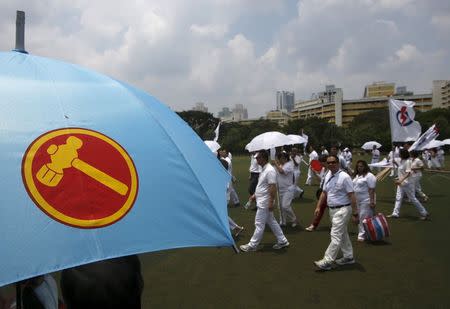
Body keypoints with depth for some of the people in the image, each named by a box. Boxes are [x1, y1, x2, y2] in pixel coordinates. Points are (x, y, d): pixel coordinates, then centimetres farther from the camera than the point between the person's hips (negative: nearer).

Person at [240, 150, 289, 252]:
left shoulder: (269, 170, -21)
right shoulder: (264, 169, 11)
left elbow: (273, 187, -24)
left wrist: (271, 202, -25)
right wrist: (255, 195, 20)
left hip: (265, 203, -10)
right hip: (262, 201, 10)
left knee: (259, 224, 0)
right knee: (271, 222, 16)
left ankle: (252, 245, 9)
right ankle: (282, 241, 25)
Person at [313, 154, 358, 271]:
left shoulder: (344, 177, -16)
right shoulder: (328, 176, 7)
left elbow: (351, 196, -16)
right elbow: (324, 192, 15)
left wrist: (355, 213, -17)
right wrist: (318, 207, 8)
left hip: (342, 210, -8)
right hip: (332, 209, 8)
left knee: (336, 236, -9)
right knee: (343, 234, 19)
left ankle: (327, 261, -7)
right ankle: (348, 257, 32)